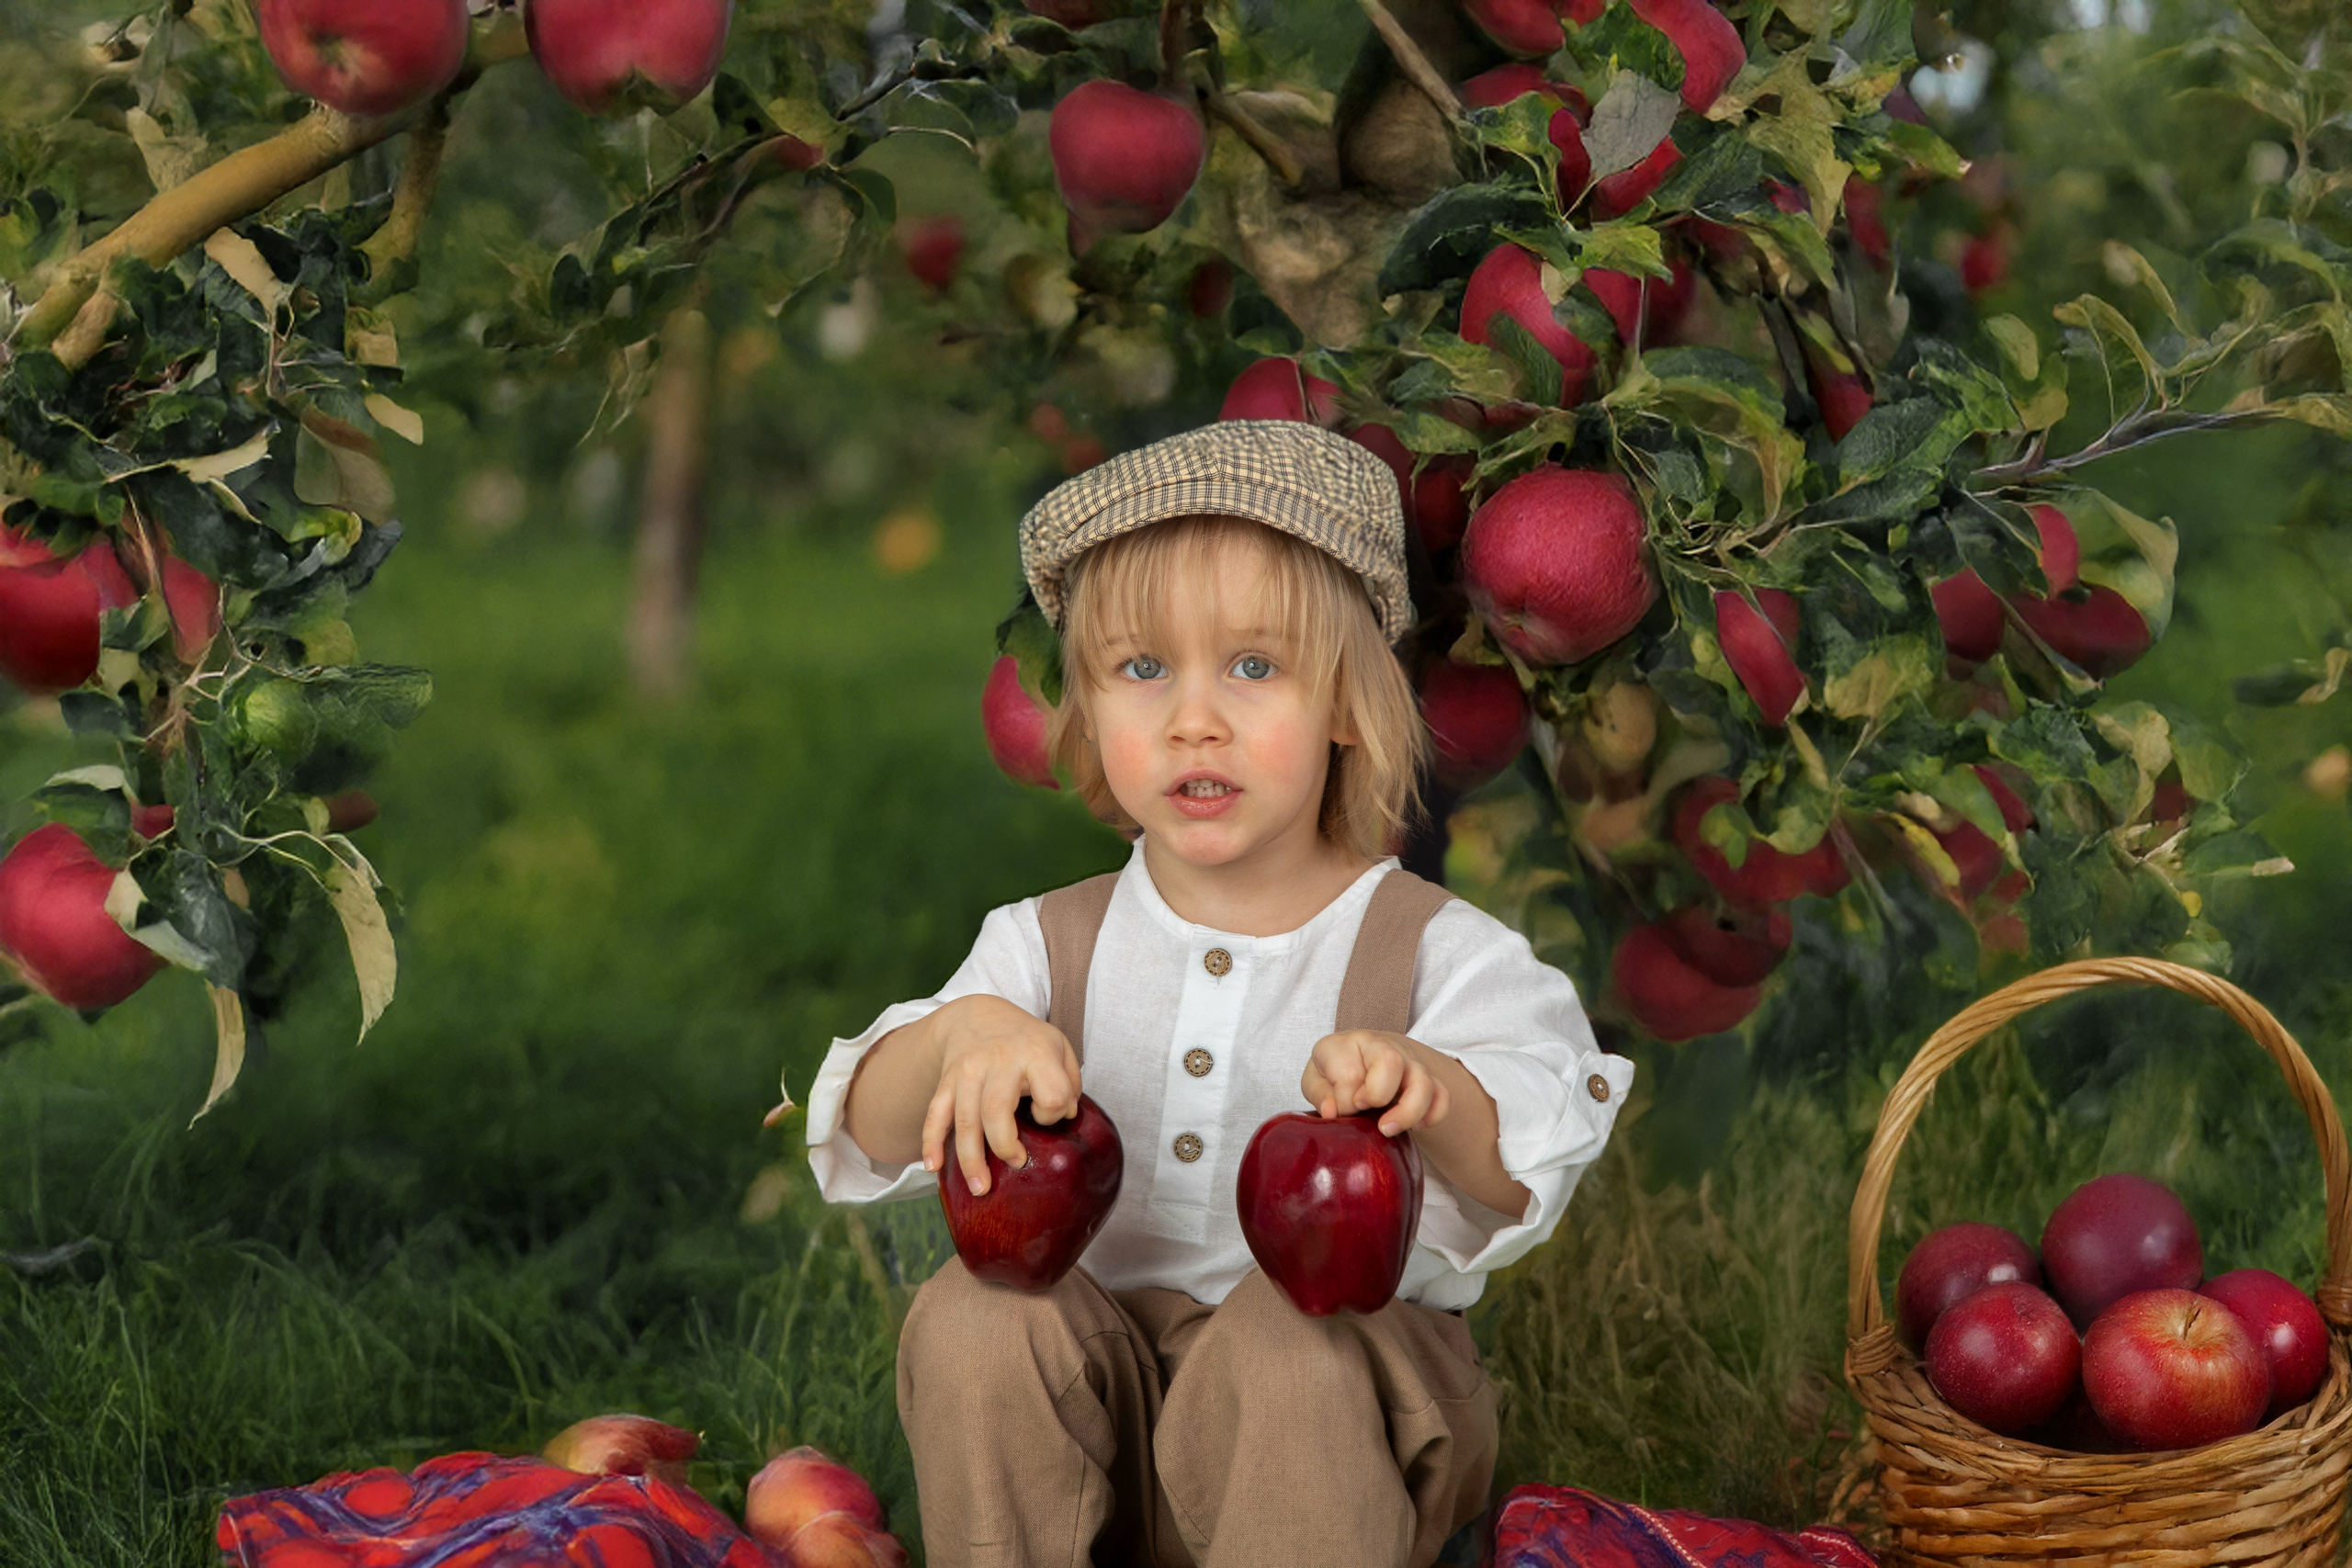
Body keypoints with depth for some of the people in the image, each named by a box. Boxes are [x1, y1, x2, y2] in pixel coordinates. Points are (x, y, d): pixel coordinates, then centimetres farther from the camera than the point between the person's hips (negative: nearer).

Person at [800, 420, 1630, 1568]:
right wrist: (958, 1039, -28)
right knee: (974, 1316, -25)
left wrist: (1432, 1093, -42)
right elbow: (867, 1142, -4)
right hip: (1098, 1413, 3)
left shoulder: (1433, 950, -2)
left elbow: (1528, 1173, -18)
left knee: (1292, 1340, -34)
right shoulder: (1049, 947, 8)